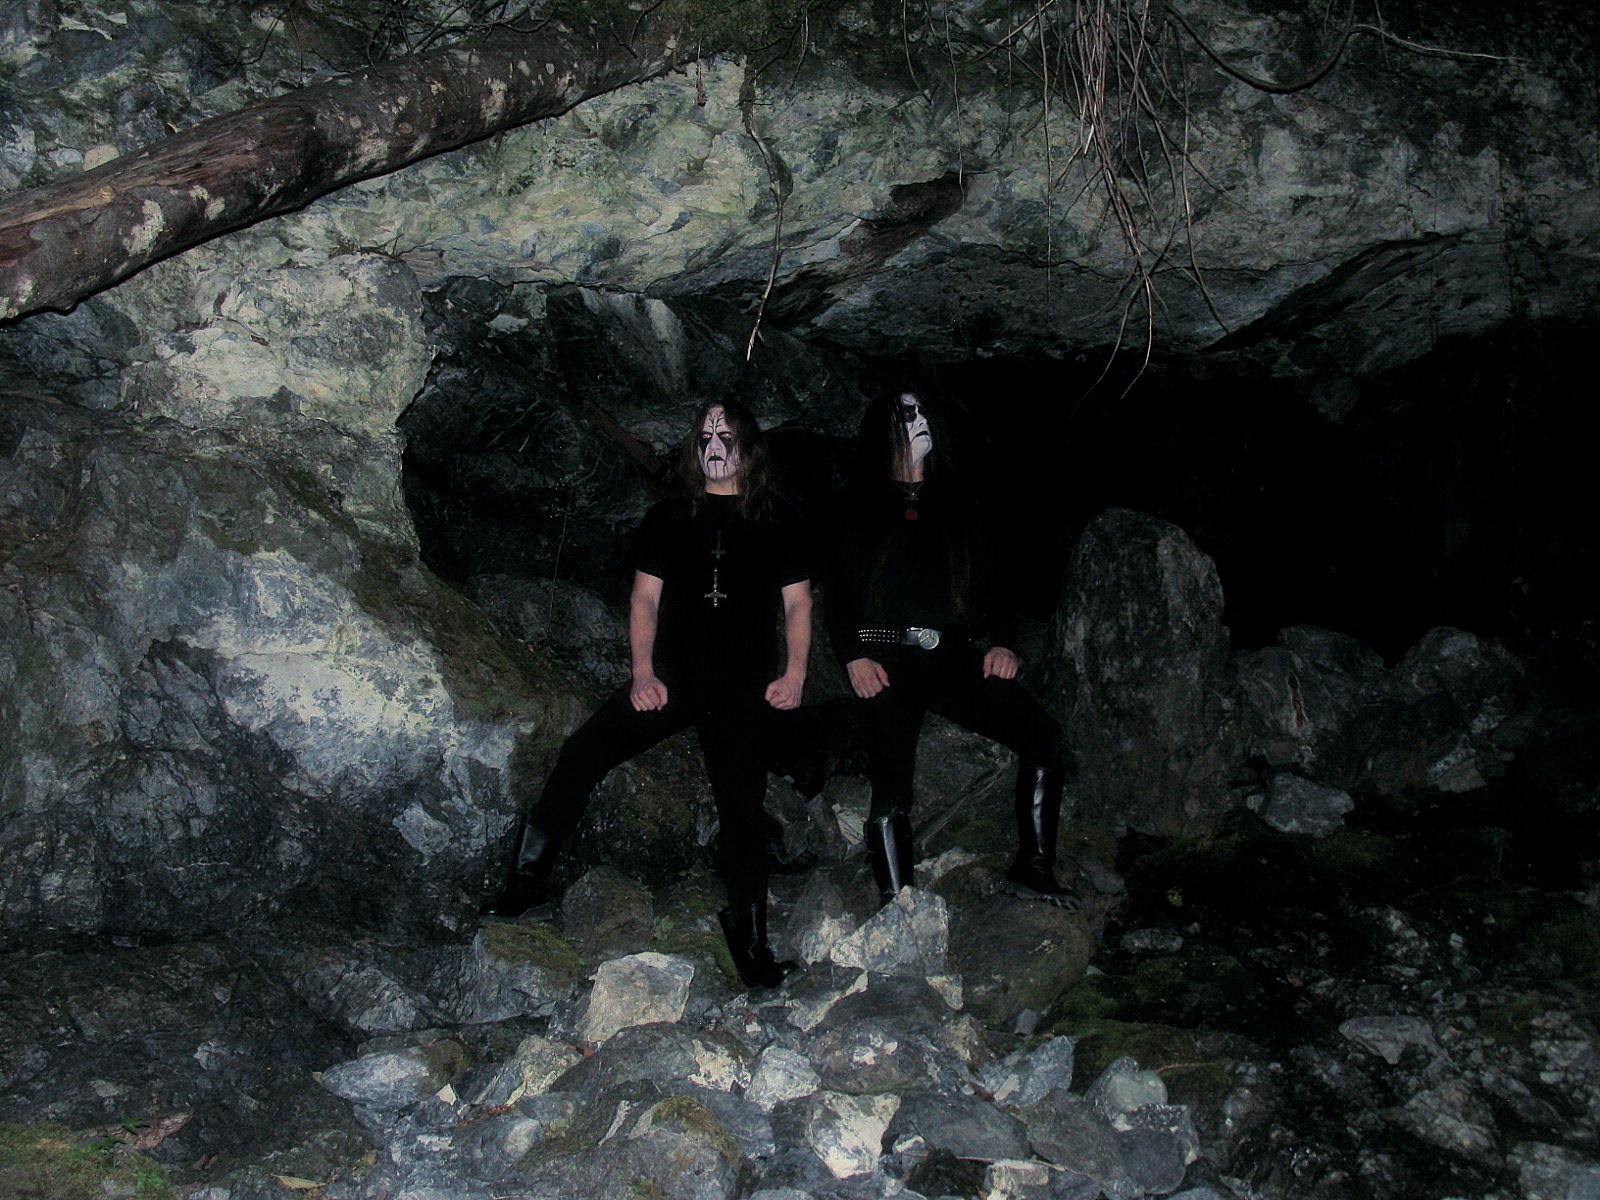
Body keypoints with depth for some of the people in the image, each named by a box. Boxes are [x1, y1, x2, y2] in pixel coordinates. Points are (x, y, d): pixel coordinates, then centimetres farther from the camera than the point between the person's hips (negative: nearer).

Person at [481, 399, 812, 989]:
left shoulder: (777, 522, 10)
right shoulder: (667, 519, 13)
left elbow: (798, 603, 10)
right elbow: (644, 598, 9)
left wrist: (794, 674, -4)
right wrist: (643, 673, -5)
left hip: (743, 690, -1)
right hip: (672, 678, 1)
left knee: (742, 808, -5)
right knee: (582, 753, -16)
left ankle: (749, 939, 5)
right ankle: (527, 880, -10)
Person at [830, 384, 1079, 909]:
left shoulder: (953, 502, 19)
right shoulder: (859, 505, 9)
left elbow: (991, 575, 17)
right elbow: (835, 586, 3)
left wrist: (1002, 642, 2)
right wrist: (853, 655, -10)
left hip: (953, 655, 4)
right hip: (887, 659, -3)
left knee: (1045, 737, -9)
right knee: (890, 790, -8)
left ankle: (1033, 867, 2)